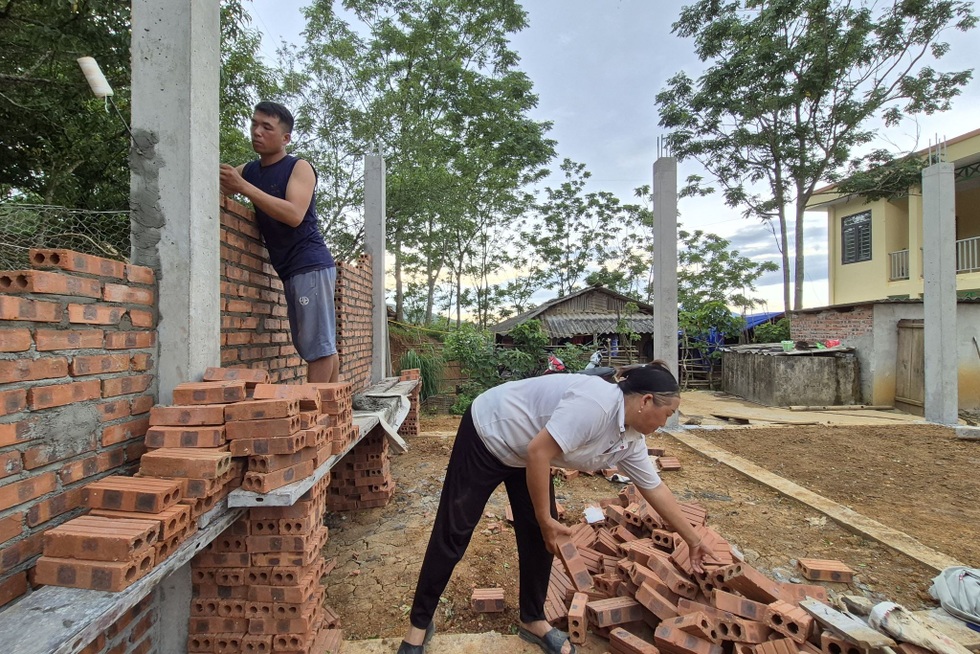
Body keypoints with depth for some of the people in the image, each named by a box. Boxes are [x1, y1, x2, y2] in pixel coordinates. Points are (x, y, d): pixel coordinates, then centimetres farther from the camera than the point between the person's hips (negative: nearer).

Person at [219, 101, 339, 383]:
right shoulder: (248, 170, 17)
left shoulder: (300, 168, -2)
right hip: (290, 272, 7)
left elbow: (294, 215, -18)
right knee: (322, 346, 10)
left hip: (311, 265, -7)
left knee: (319, 347, -7)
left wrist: (243, 187, -18)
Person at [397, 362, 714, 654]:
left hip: (523, 455, 8)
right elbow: (538, 452, -34)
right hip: (487, 435, -8)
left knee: (539, 537, 6)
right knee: (454, 532, 2)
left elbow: (655, 489, 9)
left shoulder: (630, 439, -4)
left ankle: (533, 620, 28)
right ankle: (419, 624, 20)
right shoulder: (596, 402, -33)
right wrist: (545, 519, -22)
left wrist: (693, 540, 15)